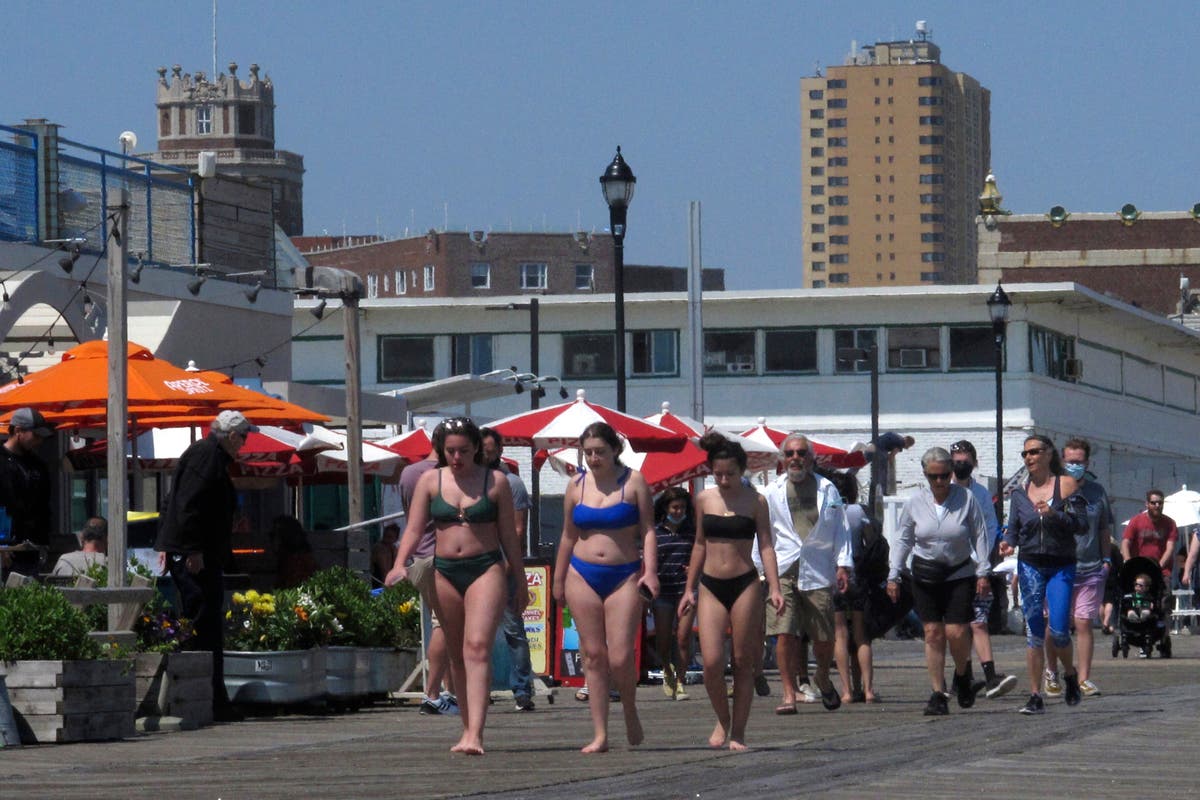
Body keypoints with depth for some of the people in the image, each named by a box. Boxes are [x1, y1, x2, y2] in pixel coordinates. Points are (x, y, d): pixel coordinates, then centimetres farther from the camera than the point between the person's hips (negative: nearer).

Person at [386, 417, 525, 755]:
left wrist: (521, 583, 11)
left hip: (486, 569, -3)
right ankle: (469, 730, 17)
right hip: (445, 572, 3)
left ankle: (474, 734, -27)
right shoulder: (430, 481, 7)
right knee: (457, 655, 8)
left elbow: (508, 536, 8)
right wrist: (400, 565, -14)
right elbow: (414, 528, 4)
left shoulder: (495, 482, 4)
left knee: (478, 647, -17)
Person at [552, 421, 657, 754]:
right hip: (583, 576, 3)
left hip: (624, 576, -3)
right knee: (593, 656, 0)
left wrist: (650, 571, -11)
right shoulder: (577, 486, 10)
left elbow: (647, 530, 0)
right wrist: (558, 580, 18)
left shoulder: (634, 481, 2)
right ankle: (600, 735, 2)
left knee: (621, 658, -11)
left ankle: (630, 712, 18)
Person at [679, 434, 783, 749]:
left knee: (743, 663, 2)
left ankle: (738, 733, 10)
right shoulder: (704, 500, 7)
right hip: (711, 586, 2)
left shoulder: (755, 501, 0)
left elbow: (765, 545, -2)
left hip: (745, 585, -2)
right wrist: (689, 588, 16)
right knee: (711, 662, -9)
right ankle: (723, 720, 15)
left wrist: (774, 588, -13)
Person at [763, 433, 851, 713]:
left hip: (819, 571, 0)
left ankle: (823, 678, 32)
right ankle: (789, 694, -5)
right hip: (783, 571, 0)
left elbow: (840, 530, 10)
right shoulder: (772, 493, 9)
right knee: (784, 633, -11)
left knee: (824, 637, 3)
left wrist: (843, 565, 1)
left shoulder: (827, 490, 9)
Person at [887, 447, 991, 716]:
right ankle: (938, 694, 3)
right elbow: (903, 540, 8)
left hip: (960, 575, -2)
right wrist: (893, 575, 4)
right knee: (933, 633, -1)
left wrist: (983, 572, -5)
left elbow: (980, 536, 0)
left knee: (956, 633, -9)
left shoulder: (967, 499, -5)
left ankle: (963, 676, 21)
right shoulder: (915, 503, 1)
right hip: (925, 575, 2)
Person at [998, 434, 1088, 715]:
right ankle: (1035, 697, 3)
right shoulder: (1019, 493, 9)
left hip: (1062, 567, -3)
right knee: (1034, 632, 0)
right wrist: (1007, 544, -11)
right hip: (1030, 565, 3)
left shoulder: (1066, 485, -2)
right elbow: (1013, 528, 10)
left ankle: (1070, 675, 19)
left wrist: (1053, 514, -21)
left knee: (1058, 630, -11)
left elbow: (1081, 523, -7)